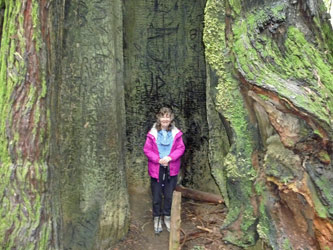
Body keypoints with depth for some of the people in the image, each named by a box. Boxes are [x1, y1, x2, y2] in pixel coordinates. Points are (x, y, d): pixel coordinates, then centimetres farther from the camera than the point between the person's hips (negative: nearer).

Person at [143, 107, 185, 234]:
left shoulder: (176, 133, -2)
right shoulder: (152, 133, -7)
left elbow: (181, 148, -2)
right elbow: (147, 149, -5)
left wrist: (170, 157, -17)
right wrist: (158, 160, -17)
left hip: (171, 169, 1)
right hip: (156, 170, -1)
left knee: (169, 195, 13)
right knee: (156, 196, 9)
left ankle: (167, 217, 32)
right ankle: (157, 218, 27)